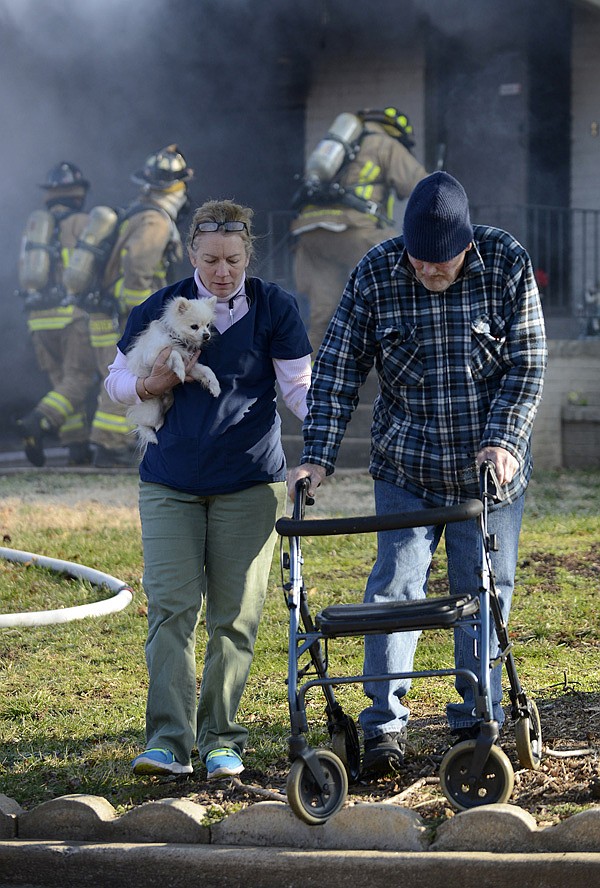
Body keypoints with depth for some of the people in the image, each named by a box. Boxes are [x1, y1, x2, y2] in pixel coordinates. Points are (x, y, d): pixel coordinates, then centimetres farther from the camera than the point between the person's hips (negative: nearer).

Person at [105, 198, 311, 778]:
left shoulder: (275, 309, -1)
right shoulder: (157, 311, 2)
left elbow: (298, 385, -4)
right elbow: (116, 381, 11)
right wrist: (151, 385, -10)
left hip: (249, 482, 0)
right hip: (170, 483, 1)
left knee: (235, 615, 2)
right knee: (171, 606, -9)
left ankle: (220, 738, 13)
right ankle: (168, 740, -9)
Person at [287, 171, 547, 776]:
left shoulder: (507, 264, -10)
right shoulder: (375, 274, -9)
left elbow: (526, 363, -6)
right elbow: (338, 367, -6)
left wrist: (503, 438, -18)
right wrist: (318, 455, -13)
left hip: (488, 467, 0)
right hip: (405, 467, 0)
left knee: (484, 592, 6)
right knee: (394, 586, -6)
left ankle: (477, 721, 17)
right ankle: (384, 723, 0)